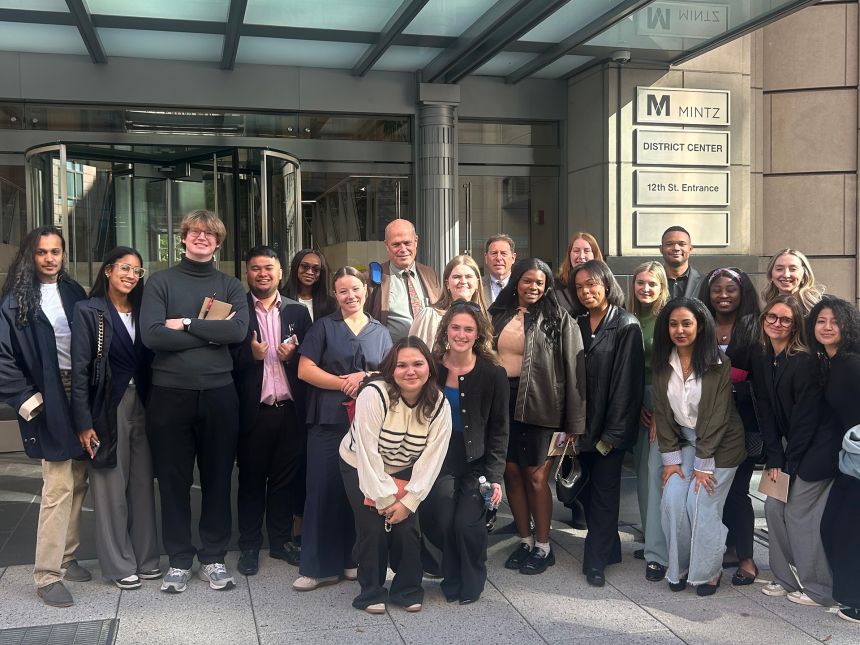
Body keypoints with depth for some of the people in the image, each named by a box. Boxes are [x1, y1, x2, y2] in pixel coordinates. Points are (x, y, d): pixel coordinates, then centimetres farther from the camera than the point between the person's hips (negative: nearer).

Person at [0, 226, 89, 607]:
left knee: (78, 481, 8)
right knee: (58, 486, -7)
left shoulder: (74, 292, 10)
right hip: (49, 401, -5)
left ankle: (66, 557, 22)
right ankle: (47, 575, 1)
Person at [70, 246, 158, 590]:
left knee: (142, 484, 9)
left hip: (141, 407, 4)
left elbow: (150, 362, 8)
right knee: (111, 487, 3)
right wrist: (84, 422, -14)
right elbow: (79, 369, -9)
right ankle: (118, 564, 15)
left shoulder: (142, 312, 10)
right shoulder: (89, 311, -4)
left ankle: (145, 557, 21)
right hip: (107, 409, -4)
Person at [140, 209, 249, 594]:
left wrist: (186, 324, -12)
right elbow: (151, 335, -11)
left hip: (218, 393, 1)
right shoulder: (161, 282, 4)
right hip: (170, 393, -1)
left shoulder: (230, 286, 9)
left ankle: (213, 558, 22)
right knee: (173, 480, 7)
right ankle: (179, 560, 20)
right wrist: (211, 333, -10)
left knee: (218, 478, 8)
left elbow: (239, 331, -10)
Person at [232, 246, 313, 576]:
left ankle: (282, 540, 25)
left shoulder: (298, 311, 9)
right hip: (253, 411, -2)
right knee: (251, 480, 8)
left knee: (286, 478, 11)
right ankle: (249, 546, 20)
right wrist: (250, 354, -19)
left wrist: (293, 355, -11)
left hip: (290, 409, 2)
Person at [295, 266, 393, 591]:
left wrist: (365, 377, -9)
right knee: (324, 489, -3)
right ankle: (319, 566, 4)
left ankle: (354, 558, 18)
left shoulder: (380, 332, 14)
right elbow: (305, 370, -3)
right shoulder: (323, 327, 6)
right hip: (329, 420, -2)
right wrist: (344, 383, -12)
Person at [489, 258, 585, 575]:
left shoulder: (559, 320, -3)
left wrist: (573, 421, -10)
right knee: (512, 472, 9)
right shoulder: (497, 315, 8)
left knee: (535, 475, 0)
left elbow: (573, 369, -6)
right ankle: (525, 541, 24)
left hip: (538, 405, -4)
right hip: (501, 400, 4)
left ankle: (543, 547, 16)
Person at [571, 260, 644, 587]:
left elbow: (627, 382, -12)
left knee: (604, 491, 3)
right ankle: (607, 547, 28)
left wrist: (613, 433, -15)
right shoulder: (578, 326, 9)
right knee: (585, 489, 10)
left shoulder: (627, 326, -8)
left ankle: (596, 560, 14)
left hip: (609, 427, -5)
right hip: (583, 424, 5)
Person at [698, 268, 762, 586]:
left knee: (737, 489, -2)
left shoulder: (754, 329, 0)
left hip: (743, 423, -3)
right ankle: (730, 548, 23)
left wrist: (732, 384, -13)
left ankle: (746, 557, 10)